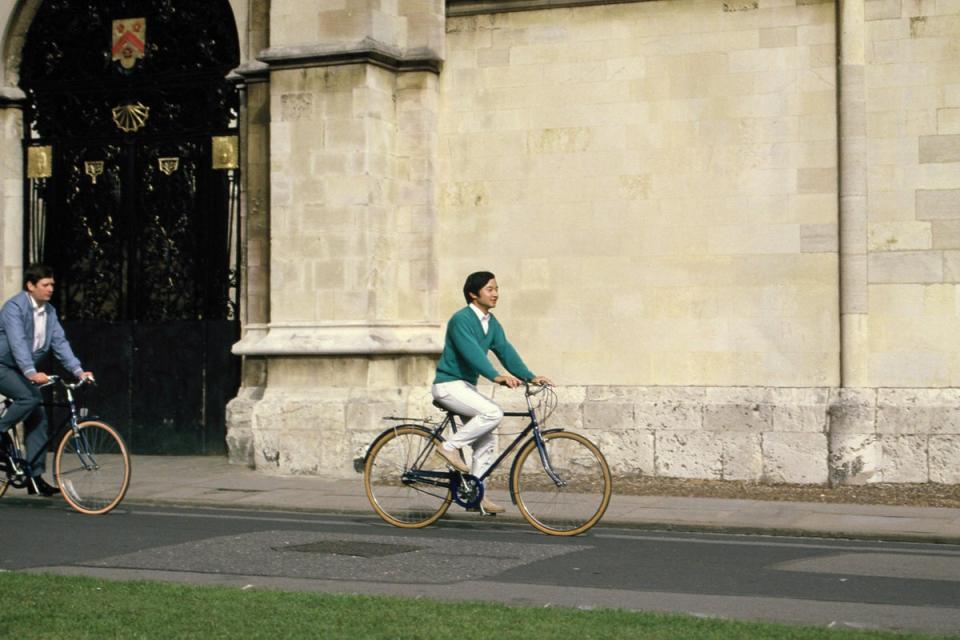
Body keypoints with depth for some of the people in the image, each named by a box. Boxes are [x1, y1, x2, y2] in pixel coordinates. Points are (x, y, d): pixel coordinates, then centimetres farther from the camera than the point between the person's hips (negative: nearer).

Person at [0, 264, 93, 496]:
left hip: (22, 371, 7)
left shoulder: (49, 311, 5)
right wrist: (31, 373, -44)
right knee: (30, 397, -31)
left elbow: (60, 342, -1)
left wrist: (78, 370, -14)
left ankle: (35, 476, 2)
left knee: (38, 418, -2)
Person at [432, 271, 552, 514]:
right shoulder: (461, 319, -17)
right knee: (493, 413, -27)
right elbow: (472, 352, -30)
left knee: (486, 441, 6)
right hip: (449, 385, -9)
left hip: (466, 386, 9)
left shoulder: (492, 323, 10)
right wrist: (497, 376, -42)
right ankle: (450, 446, -14)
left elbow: (505, 350, 3)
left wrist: (530, 377, -10)